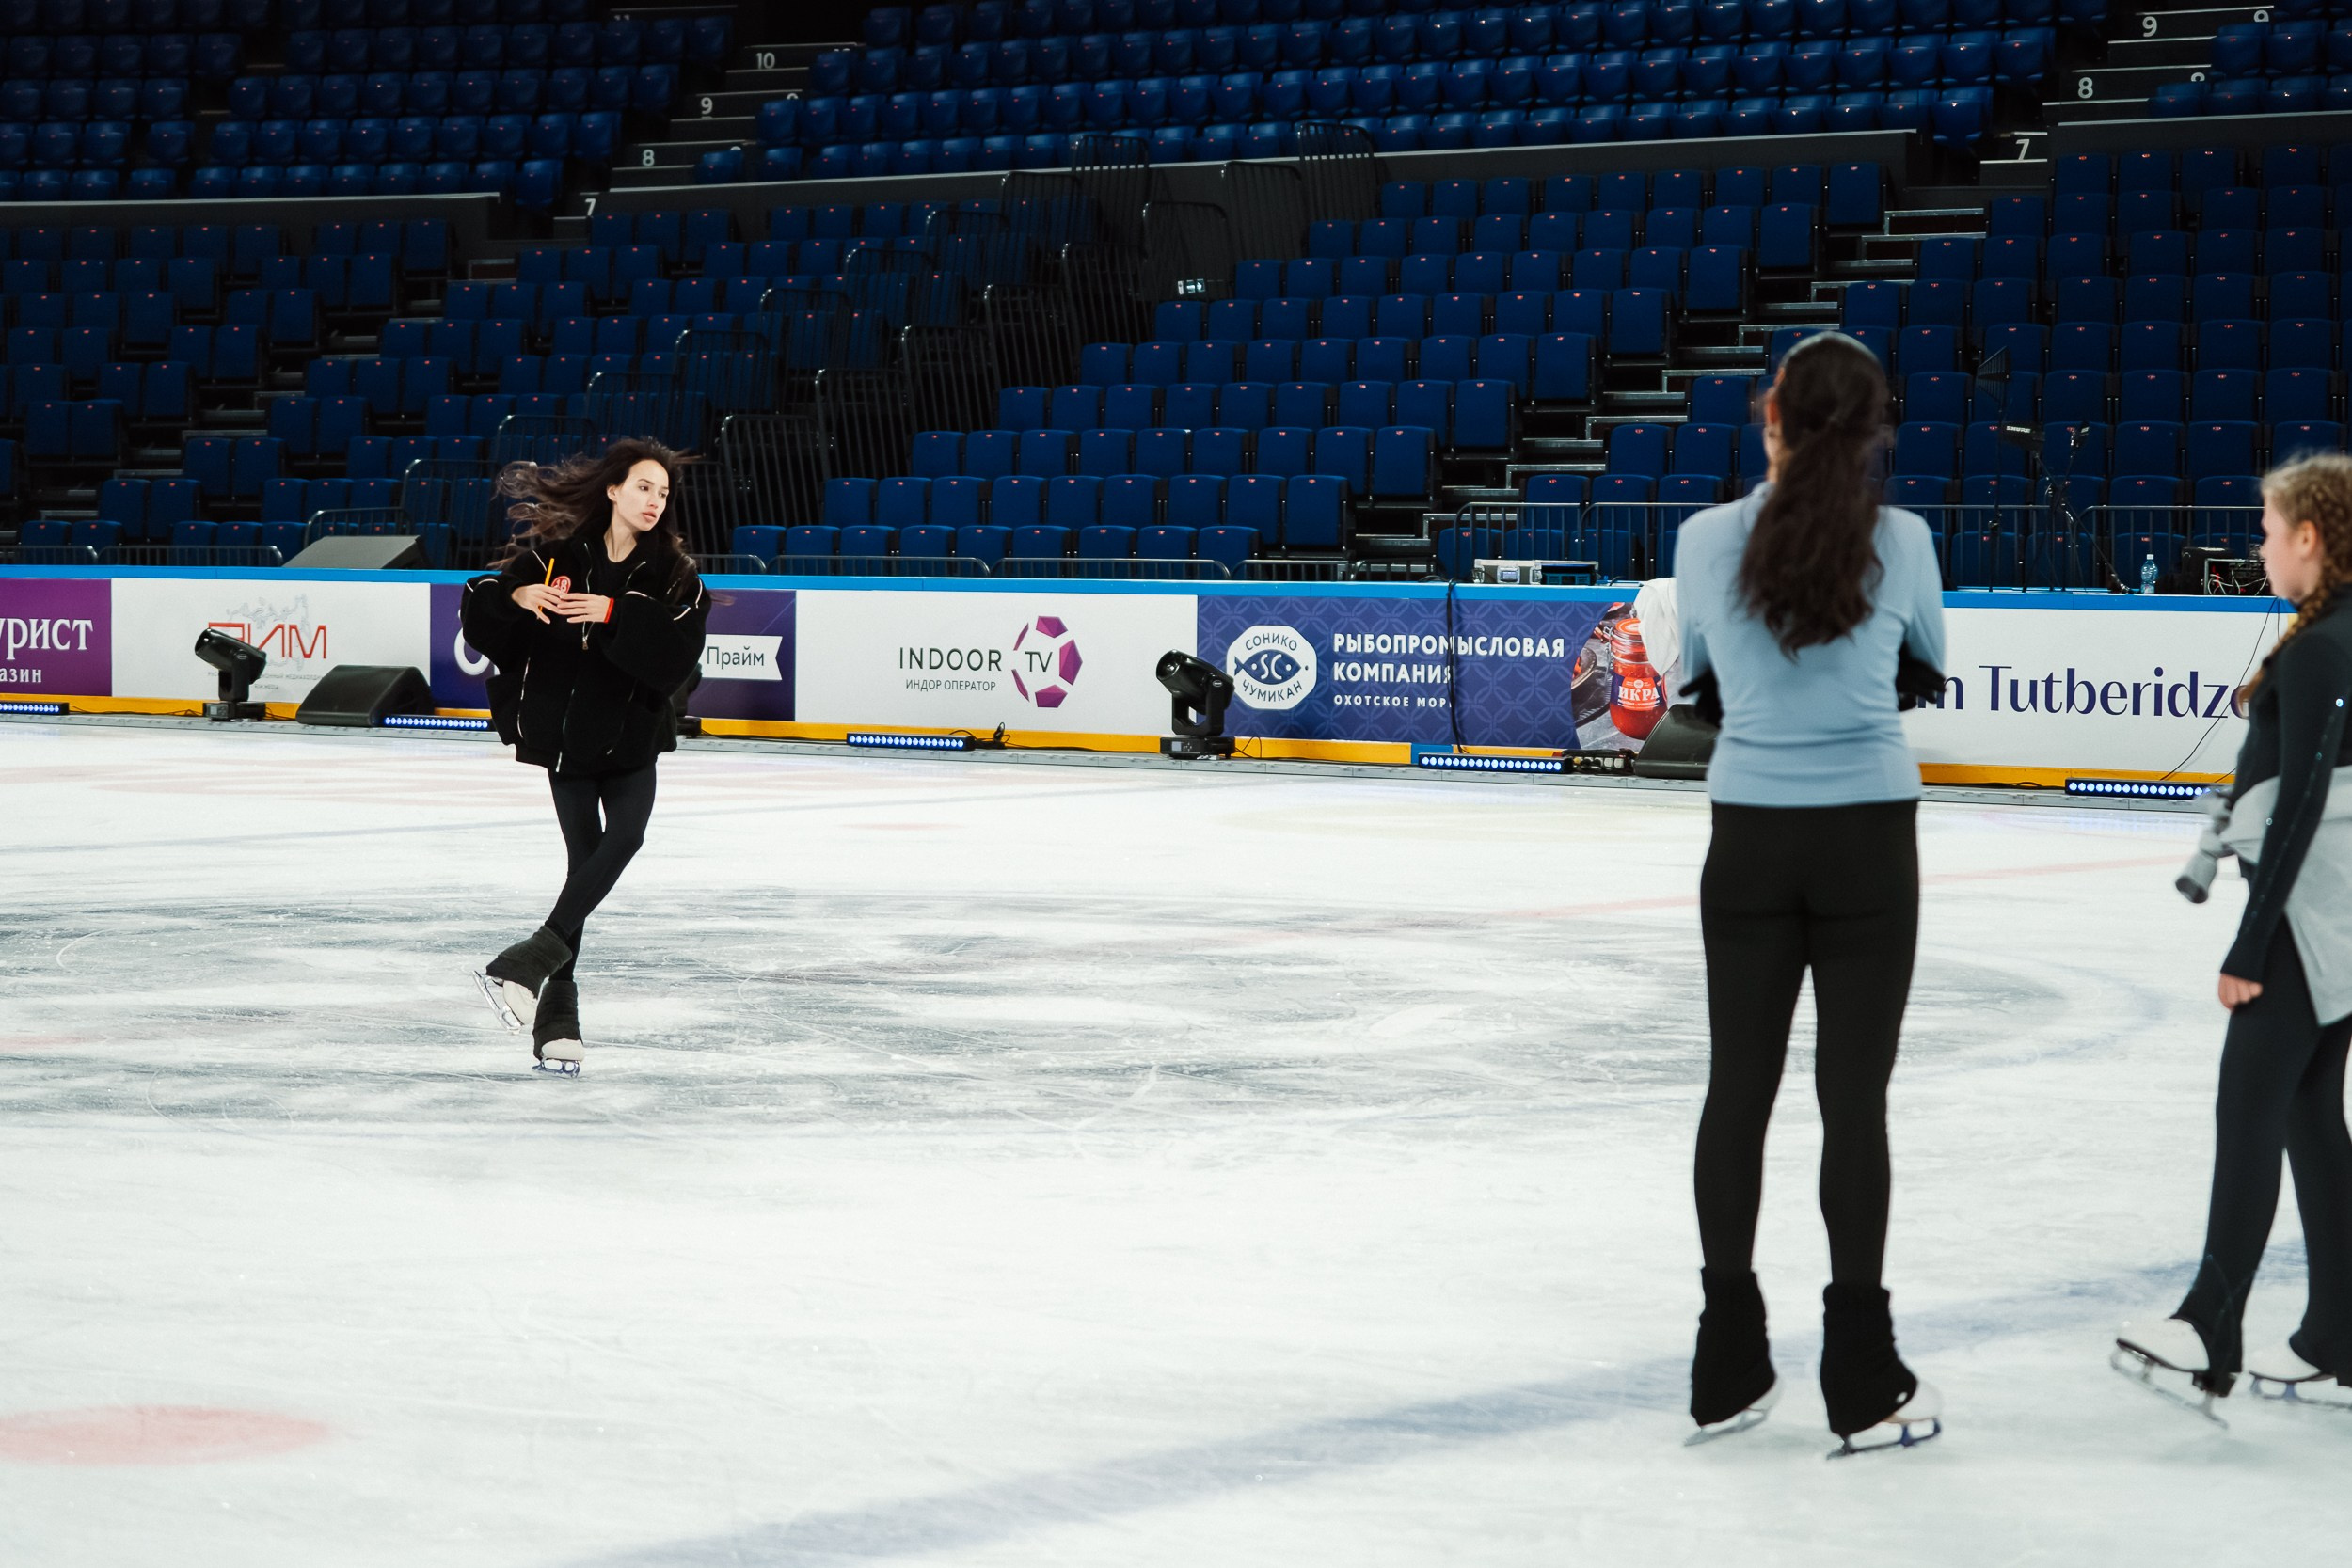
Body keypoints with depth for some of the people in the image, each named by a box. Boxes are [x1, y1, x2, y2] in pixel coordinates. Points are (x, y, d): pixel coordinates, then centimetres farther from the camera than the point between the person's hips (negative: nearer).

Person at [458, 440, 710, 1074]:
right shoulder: (556, 556, -2)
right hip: (566, 733, -1)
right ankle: (556, 1013, -1)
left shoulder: (672, 575, 0)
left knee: (624, 837, -21)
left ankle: (527, 964, -17)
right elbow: (480, 625, -2)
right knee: (584, 857, -7)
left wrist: (615, 616, -23)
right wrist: (514, 598, -22)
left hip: (632, 736, 2)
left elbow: (677, 658, -14)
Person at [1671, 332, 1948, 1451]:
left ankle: (1727, 1370, 15)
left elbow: (1700, 687, 7)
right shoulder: (1900, 542, -8)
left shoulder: (1707, 540, -7)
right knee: (1854, 1097, 2)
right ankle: (1861, 1380, 4)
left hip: (1749, 842, 1)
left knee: (1738, 1089, 10)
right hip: (1867, 842, -1)